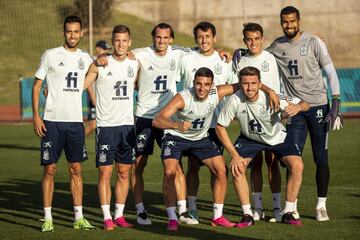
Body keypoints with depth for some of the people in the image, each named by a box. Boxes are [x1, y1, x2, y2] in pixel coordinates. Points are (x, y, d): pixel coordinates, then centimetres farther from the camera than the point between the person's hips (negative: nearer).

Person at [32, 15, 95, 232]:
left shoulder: (85, 58, 10)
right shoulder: (51, 56, -1)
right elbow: (36, 86, 1)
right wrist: (36, 116, -7)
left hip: (76, 121, 4)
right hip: (52, 121, -3)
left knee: (76, 169, 6)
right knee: (49, 169, -1)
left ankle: (79, 218, 11)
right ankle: (48, 218, 4)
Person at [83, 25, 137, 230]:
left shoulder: (135, 64, 7)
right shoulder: (100, 65, -3)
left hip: (128, 124, 4)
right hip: (106, 126, -4)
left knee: (124, 173, 7)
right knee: (105, 173, -4)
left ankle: (119, 215, 15)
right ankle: (107, 217, 1)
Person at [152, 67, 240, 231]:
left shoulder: (217, 93, -21)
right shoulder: (183, 98, -32)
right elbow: (157, 121, -39)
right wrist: (177, 125, -57)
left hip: (201, 138, 4)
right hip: (176, 137, -4)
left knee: (221, 170, -4)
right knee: (169, 172, -23)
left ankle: (217, 216, 9)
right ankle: (172, 218, -12)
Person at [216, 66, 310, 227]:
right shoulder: (235, 101, -30)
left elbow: (305, 105, -22)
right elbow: (220, 127, -17)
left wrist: (298, 107, -47)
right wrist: (234, 155, -21)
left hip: (277, 137, 0)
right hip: (249, 138, 0)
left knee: (297, 166, -20)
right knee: (237, 168, -22)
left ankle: (288, 213, -5)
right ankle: (247, 215, -7)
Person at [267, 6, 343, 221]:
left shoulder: (314, 43, -5)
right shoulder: (277, 47, 5)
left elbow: (331, 73, -4)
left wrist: (336, 102, -10)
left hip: (318, 105, -3)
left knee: (322, 159, -1)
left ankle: (321, 206, 8)